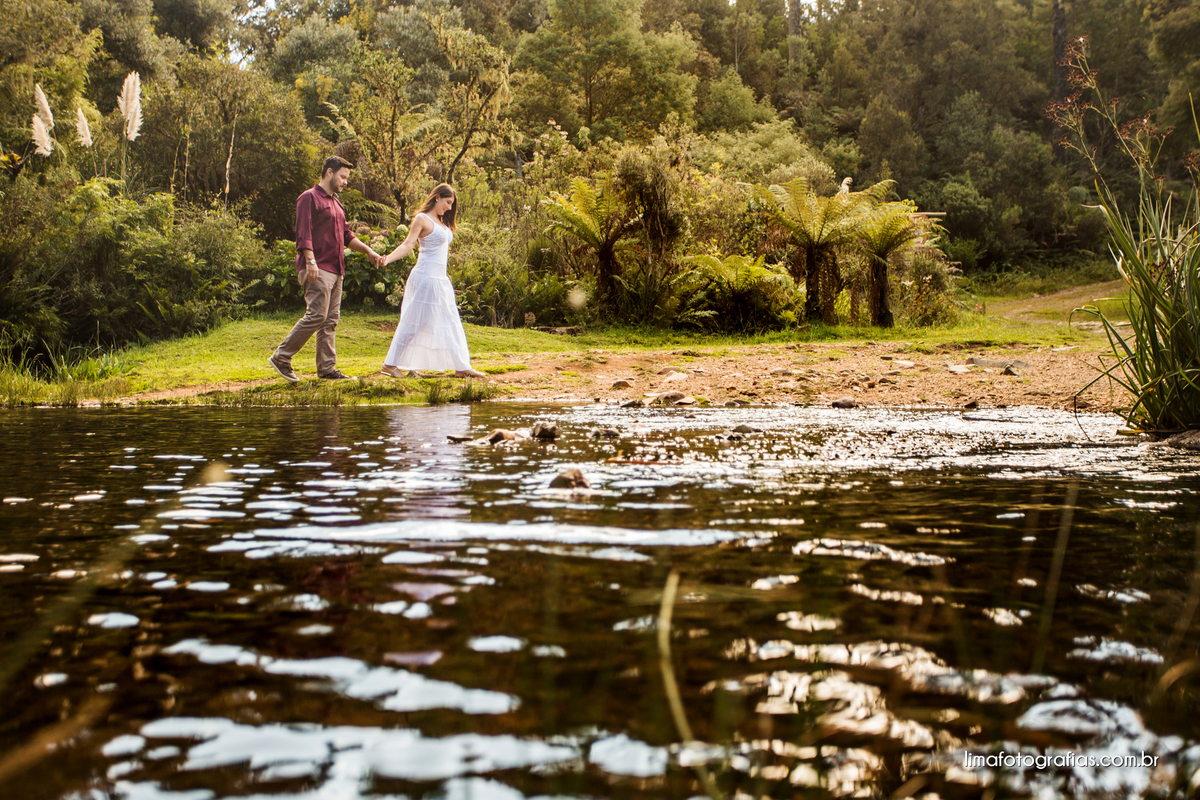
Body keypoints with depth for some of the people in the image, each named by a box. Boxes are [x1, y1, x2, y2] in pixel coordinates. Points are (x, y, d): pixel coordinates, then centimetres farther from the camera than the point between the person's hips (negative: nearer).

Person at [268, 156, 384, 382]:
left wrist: (370, 252, 16)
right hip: (317, 269, -9)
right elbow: (303, 234, -14)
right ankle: (281, 357, -6)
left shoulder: (336, 203, 23)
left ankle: (327, 368, 8)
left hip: (335, 270, 9)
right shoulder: (309, 198, -4)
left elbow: (347, 236, 27)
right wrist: (310, 261, -24)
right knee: (316, 316, -15)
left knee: (331, 320, 6)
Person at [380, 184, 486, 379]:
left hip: (441, 280, 9)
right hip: (425, 277, -9)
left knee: (451, 323, 9)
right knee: (414, 322, -5)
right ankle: (390, 364, 4)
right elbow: (408, 244, -17)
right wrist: (388, 258, -30)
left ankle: (462, 367, 13)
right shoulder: (422, 219, -9)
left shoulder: (441, 222, 16)